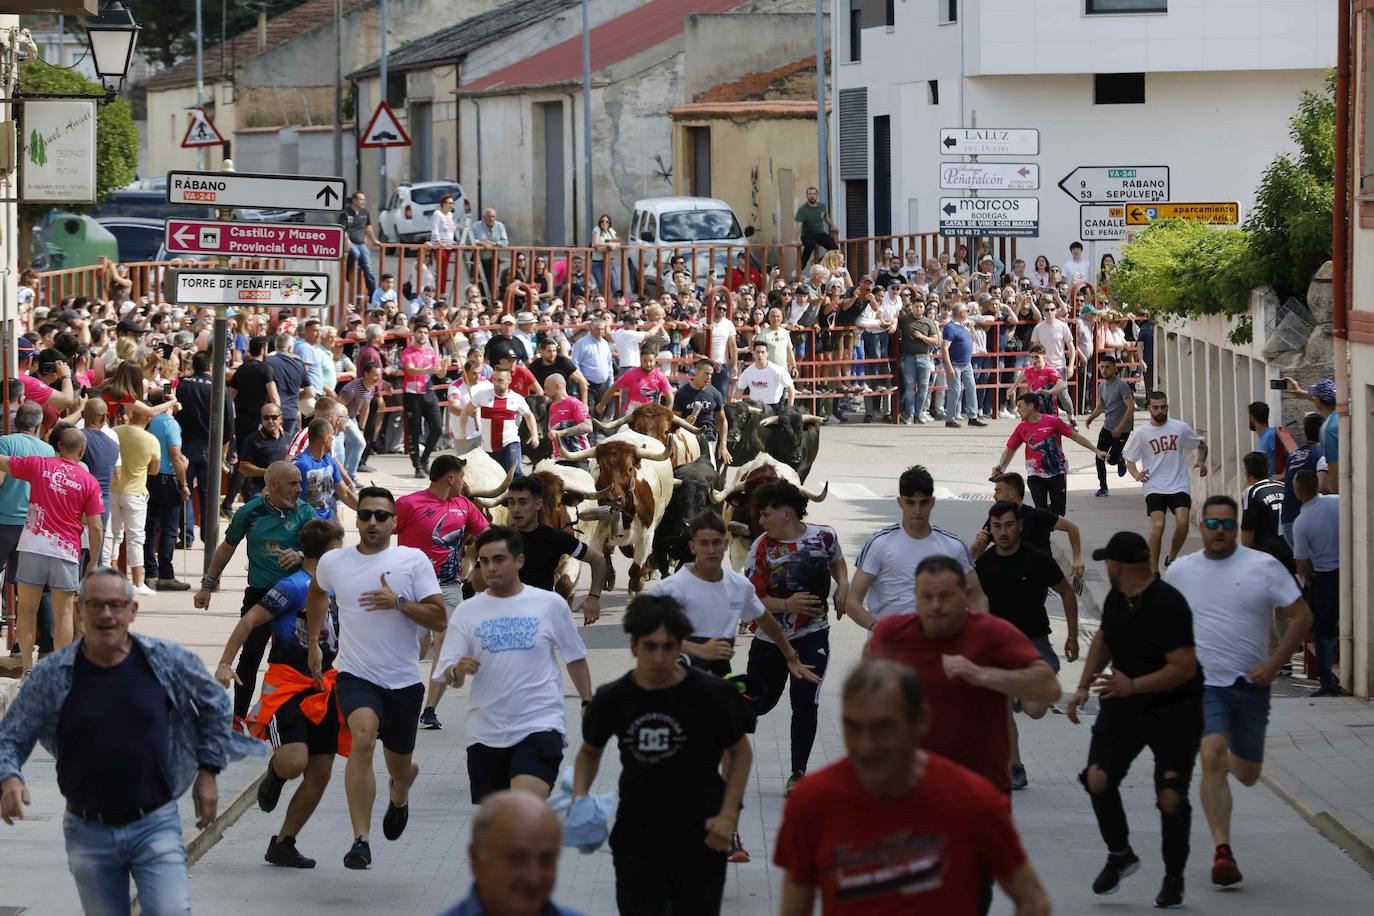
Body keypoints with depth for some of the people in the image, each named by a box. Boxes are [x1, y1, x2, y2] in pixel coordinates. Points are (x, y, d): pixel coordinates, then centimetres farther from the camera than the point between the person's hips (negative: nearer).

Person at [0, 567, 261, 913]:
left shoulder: (169, 661, -3)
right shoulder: (51, 676, -5)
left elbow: (214, 705, 14)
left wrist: (208, 770, 10)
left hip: (155, 824, -1)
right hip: (88, 834, 1)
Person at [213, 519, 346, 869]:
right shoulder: (294, 587, -12)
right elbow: (249, 621, -12)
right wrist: (225, 663, -18)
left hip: (322, 688, 7)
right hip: (286, 685, -7)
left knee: (320, 774, 2)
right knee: (294, 762, -24)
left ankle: (283, 844, 15)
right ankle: (275, 773, 15)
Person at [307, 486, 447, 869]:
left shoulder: (414, 561, -4)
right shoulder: (333, 562, 3)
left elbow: (439, 618, -8)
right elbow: (317, 594, 27)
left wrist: (398, 603, -21)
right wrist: (313, 642, 26)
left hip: (403, 680, 1)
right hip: (355, 675, -1)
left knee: (400, 766, 14)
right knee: (363, 739, -29)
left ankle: (399, 795, 55)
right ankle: (361, 839, -30)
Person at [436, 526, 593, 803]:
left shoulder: (550, 604, -1)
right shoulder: (469, 611, 3)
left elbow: (575, 657, 11)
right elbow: (447, 675, 1)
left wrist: (588, 703, 11)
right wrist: (458, 672, -21)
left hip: (540, 725, -4)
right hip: (486, 733, 4)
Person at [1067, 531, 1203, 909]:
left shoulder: (1168, 605, -24)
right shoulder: (1116, 599, 2)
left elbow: (1184, 667, -28)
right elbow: (1103, 639, 22)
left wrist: (1133, 686, -34)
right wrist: (1083, 687, 14)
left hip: (1174, 711, -7)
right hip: (1125, 704, 7)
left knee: (1170, 798, -7)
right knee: (1098, 778, -10)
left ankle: (1174, 878, 14)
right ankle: (1120, 854, 11)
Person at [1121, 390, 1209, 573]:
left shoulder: (1180, 428, 5)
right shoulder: (1141, 434, 2)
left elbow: (1201, 444, 19)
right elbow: (1129, 460, 8)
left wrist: (1201, 462, 1)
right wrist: (1136, 474, -13)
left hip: (1179, 486, 1)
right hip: (1154, 487, -1)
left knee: (1182, 523, -17)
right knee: (1158, 525, -17)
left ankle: (1172, 558, 9)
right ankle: (1153, 570, -6)